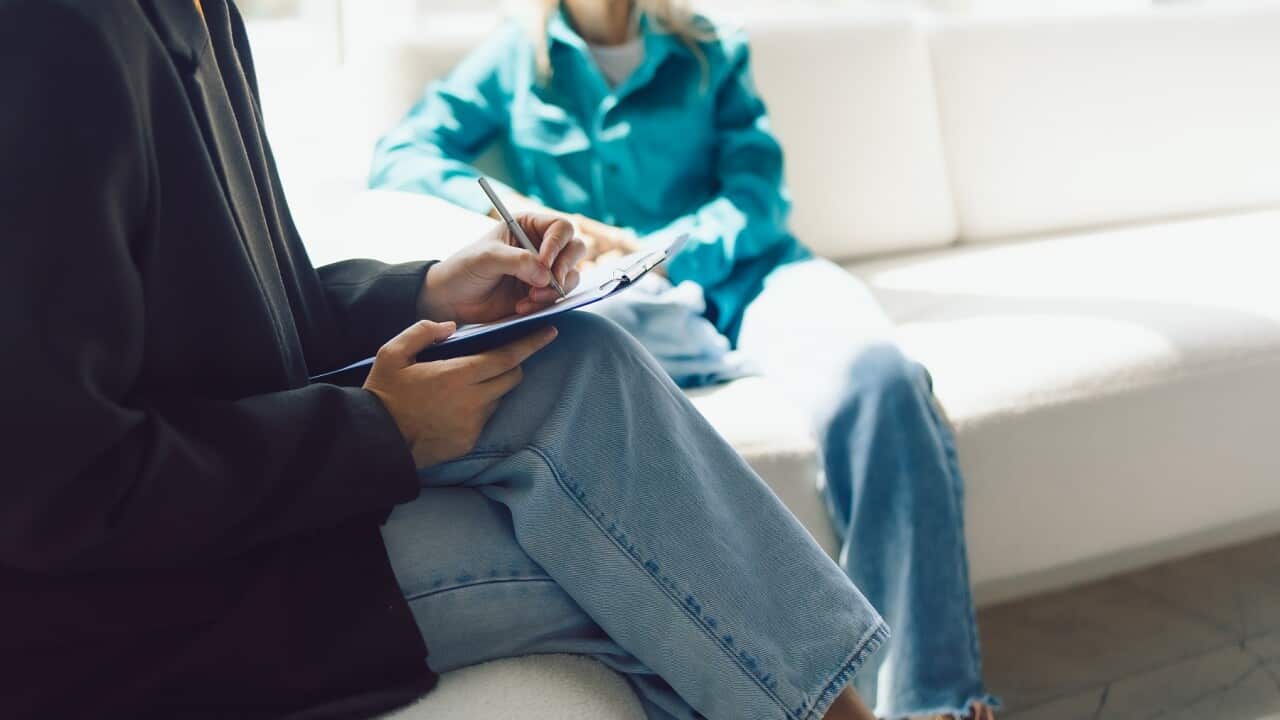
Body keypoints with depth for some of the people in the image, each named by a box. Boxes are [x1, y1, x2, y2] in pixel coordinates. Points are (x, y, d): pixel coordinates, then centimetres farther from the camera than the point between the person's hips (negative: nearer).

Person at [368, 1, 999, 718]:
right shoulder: (515, 60, 18)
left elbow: (758, 200, 7)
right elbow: (397, 154, 11)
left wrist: (654, 251, -12)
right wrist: (513, 209, -7)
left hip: (736, 274, 1)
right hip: (615, 302, -1)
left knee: (876, 372, -33)